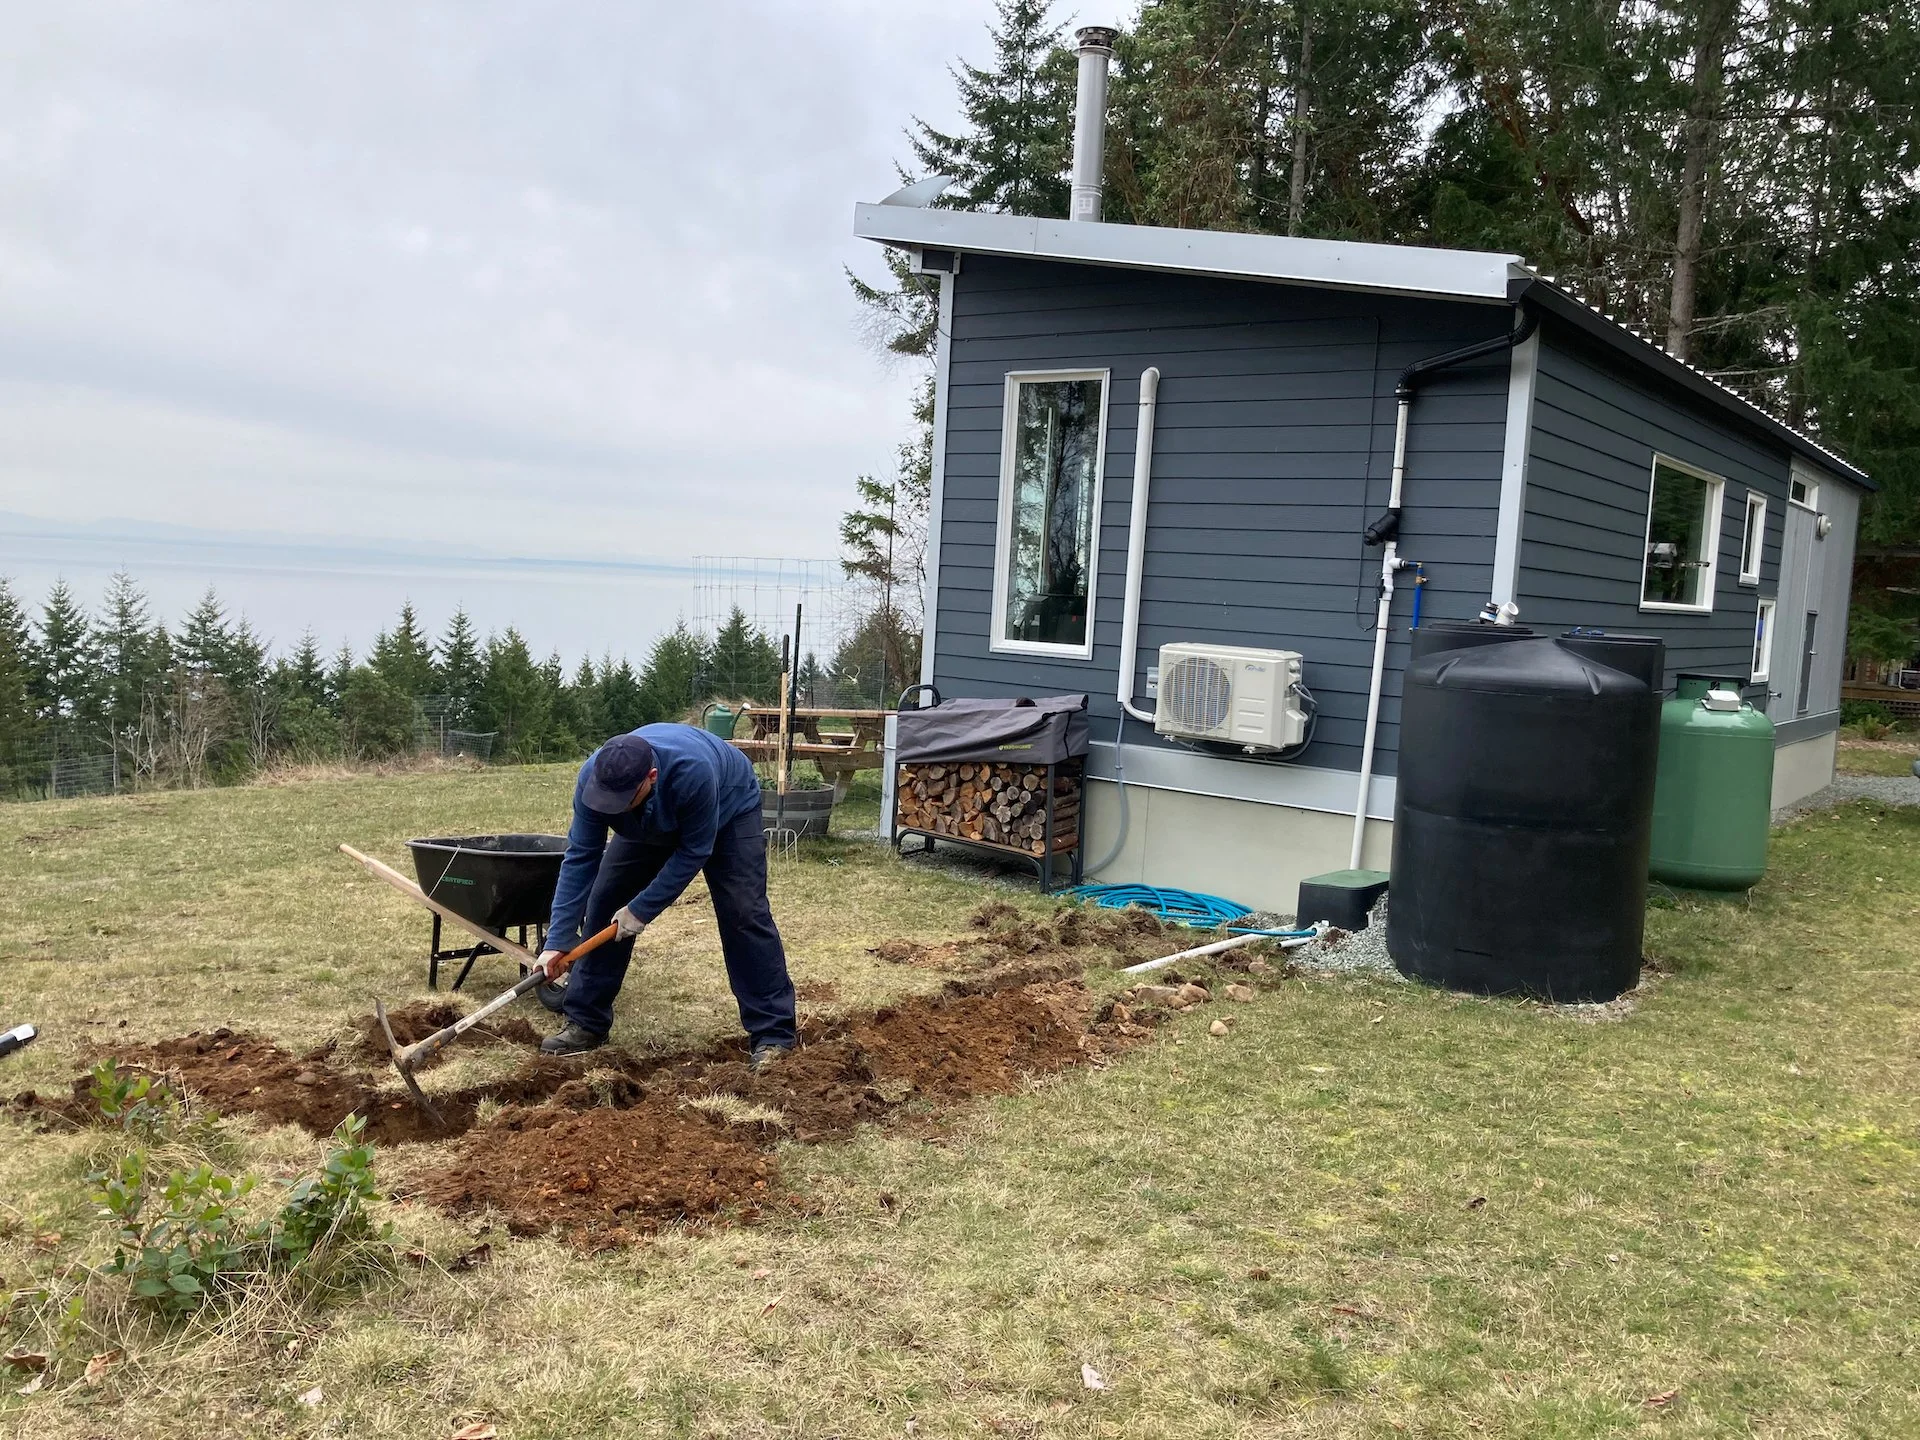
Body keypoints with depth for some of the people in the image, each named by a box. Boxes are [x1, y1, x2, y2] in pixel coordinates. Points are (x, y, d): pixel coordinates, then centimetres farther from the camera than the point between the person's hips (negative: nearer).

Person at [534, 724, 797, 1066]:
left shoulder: (692, 772, -45)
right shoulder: (593, 778, -32)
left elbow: (694, 851, -31)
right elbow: (580, 858, -26)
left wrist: (642, 909, -29)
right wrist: (558, 941, -28)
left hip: (727, 811, -4)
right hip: (651, 825, 4)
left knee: (743, 912, -17)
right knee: (604, 902, -5)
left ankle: (773, 1034, -11)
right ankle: (585, 1024, 6)